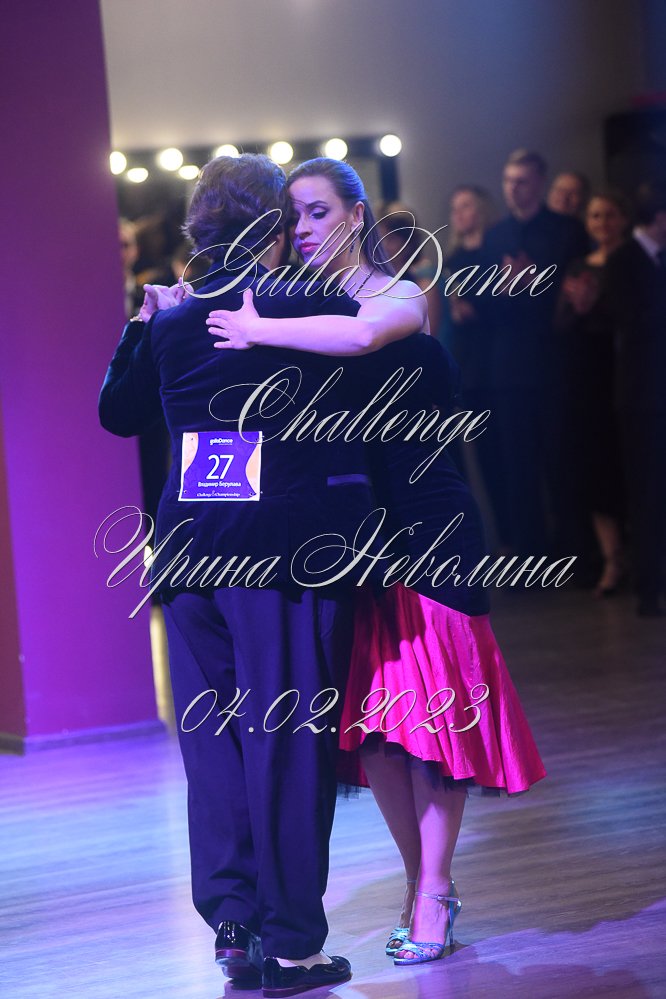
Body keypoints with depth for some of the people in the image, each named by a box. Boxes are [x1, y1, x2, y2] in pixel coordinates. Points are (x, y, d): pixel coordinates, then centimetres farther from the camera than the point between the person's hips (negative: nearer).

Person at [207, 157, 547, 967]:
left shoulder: (401, 295, -7)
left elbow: (362, 335, -30)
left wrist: (258, 330, -26)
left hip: (424, 521, -5)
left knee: (430, 701, -3)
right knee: (368, 714, 5)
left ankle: (435, 888, 5)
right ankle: (420, 882, 18)